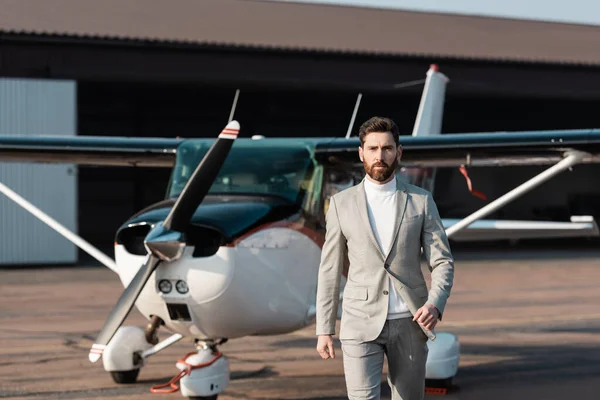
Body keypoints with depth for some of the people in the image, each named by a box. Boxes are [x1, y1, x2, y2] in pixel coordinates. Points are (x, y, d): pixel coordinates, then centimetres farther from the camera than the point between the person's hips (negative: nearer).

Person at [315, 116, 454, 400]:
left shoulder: (421, 201, 3)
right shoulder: (342, 203, 3)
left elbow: (443, 262, 1)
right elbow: (330, 270, 6)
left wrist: (435, 304, -19)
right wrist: (324, 330, 3)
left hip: (408, 324, 1)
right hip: (361, 324, -1)